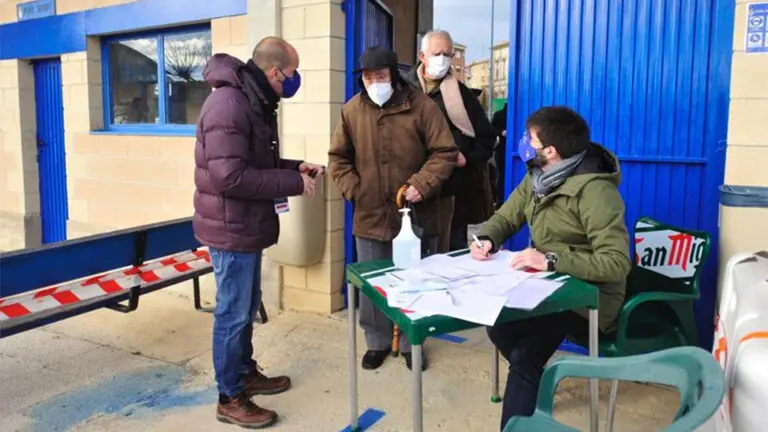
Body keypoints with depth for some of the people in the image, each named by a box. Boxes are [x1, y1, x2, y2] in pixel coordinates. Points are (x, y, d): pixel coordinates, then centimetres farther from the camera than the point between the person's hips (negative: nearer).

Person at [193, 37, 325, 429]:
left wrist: (296, 168, 5)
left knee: (247, 308, 21)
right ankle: (230, 399, 18)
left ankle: (246, 374, 38)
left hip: (247, 226, 10)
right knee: (232, 314, 3)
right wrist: (293, 183, -22)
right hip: (231, 229, -10)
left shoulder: (254, 102, 12)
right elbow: (231, 176, -29)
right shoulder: (228, 104, -21)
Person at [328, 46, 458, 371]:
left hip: (415, 215, -2)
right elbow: (338, 158, 9)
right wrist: (353, 190, -4)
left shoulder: (422, 106, -7)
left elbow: (444, 152, -7)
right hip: (369, 216, 2)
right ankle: (378, 342, 31)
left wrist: (422, 184, -18)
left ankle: (412, 343, 30)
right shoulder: (352, 110, 2)